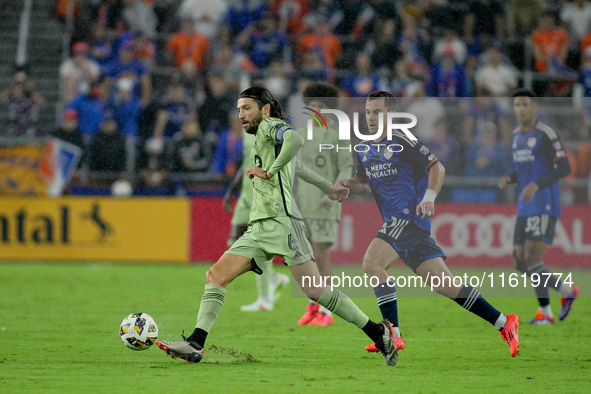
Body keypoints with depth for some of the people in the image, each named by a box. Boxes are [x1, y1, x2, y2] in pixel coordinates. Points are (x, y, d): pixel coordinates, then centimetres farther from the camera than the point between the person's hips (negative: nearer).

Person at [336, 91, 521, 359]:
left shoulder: (400, 142, -7)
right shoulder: (365, 152, 17)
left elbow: (437, 167, -7)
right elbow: (365, 185, 27)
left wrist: (429, 197, -20)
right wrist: (347, 184, 6)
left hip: (409, 217, -8)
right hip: (396, 223, 8)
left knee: (372, 263, -22)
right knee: (444, 285, 7)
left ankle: (393, 335, -21)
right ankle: (503, 322, 13)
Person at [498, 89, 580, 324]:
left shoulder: (546, 134, -10)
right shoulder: (517, 136, 15)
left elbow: (565, 168, -13)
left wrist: (536, 185, -24)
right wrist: (507, 179, 2)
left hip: (545, 206, -8)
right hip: (525, 209, 8)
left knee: (533, 260, -15)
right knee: (520, 263, 3)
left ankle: (545, 313, 0)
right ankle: (567, 291, 17)